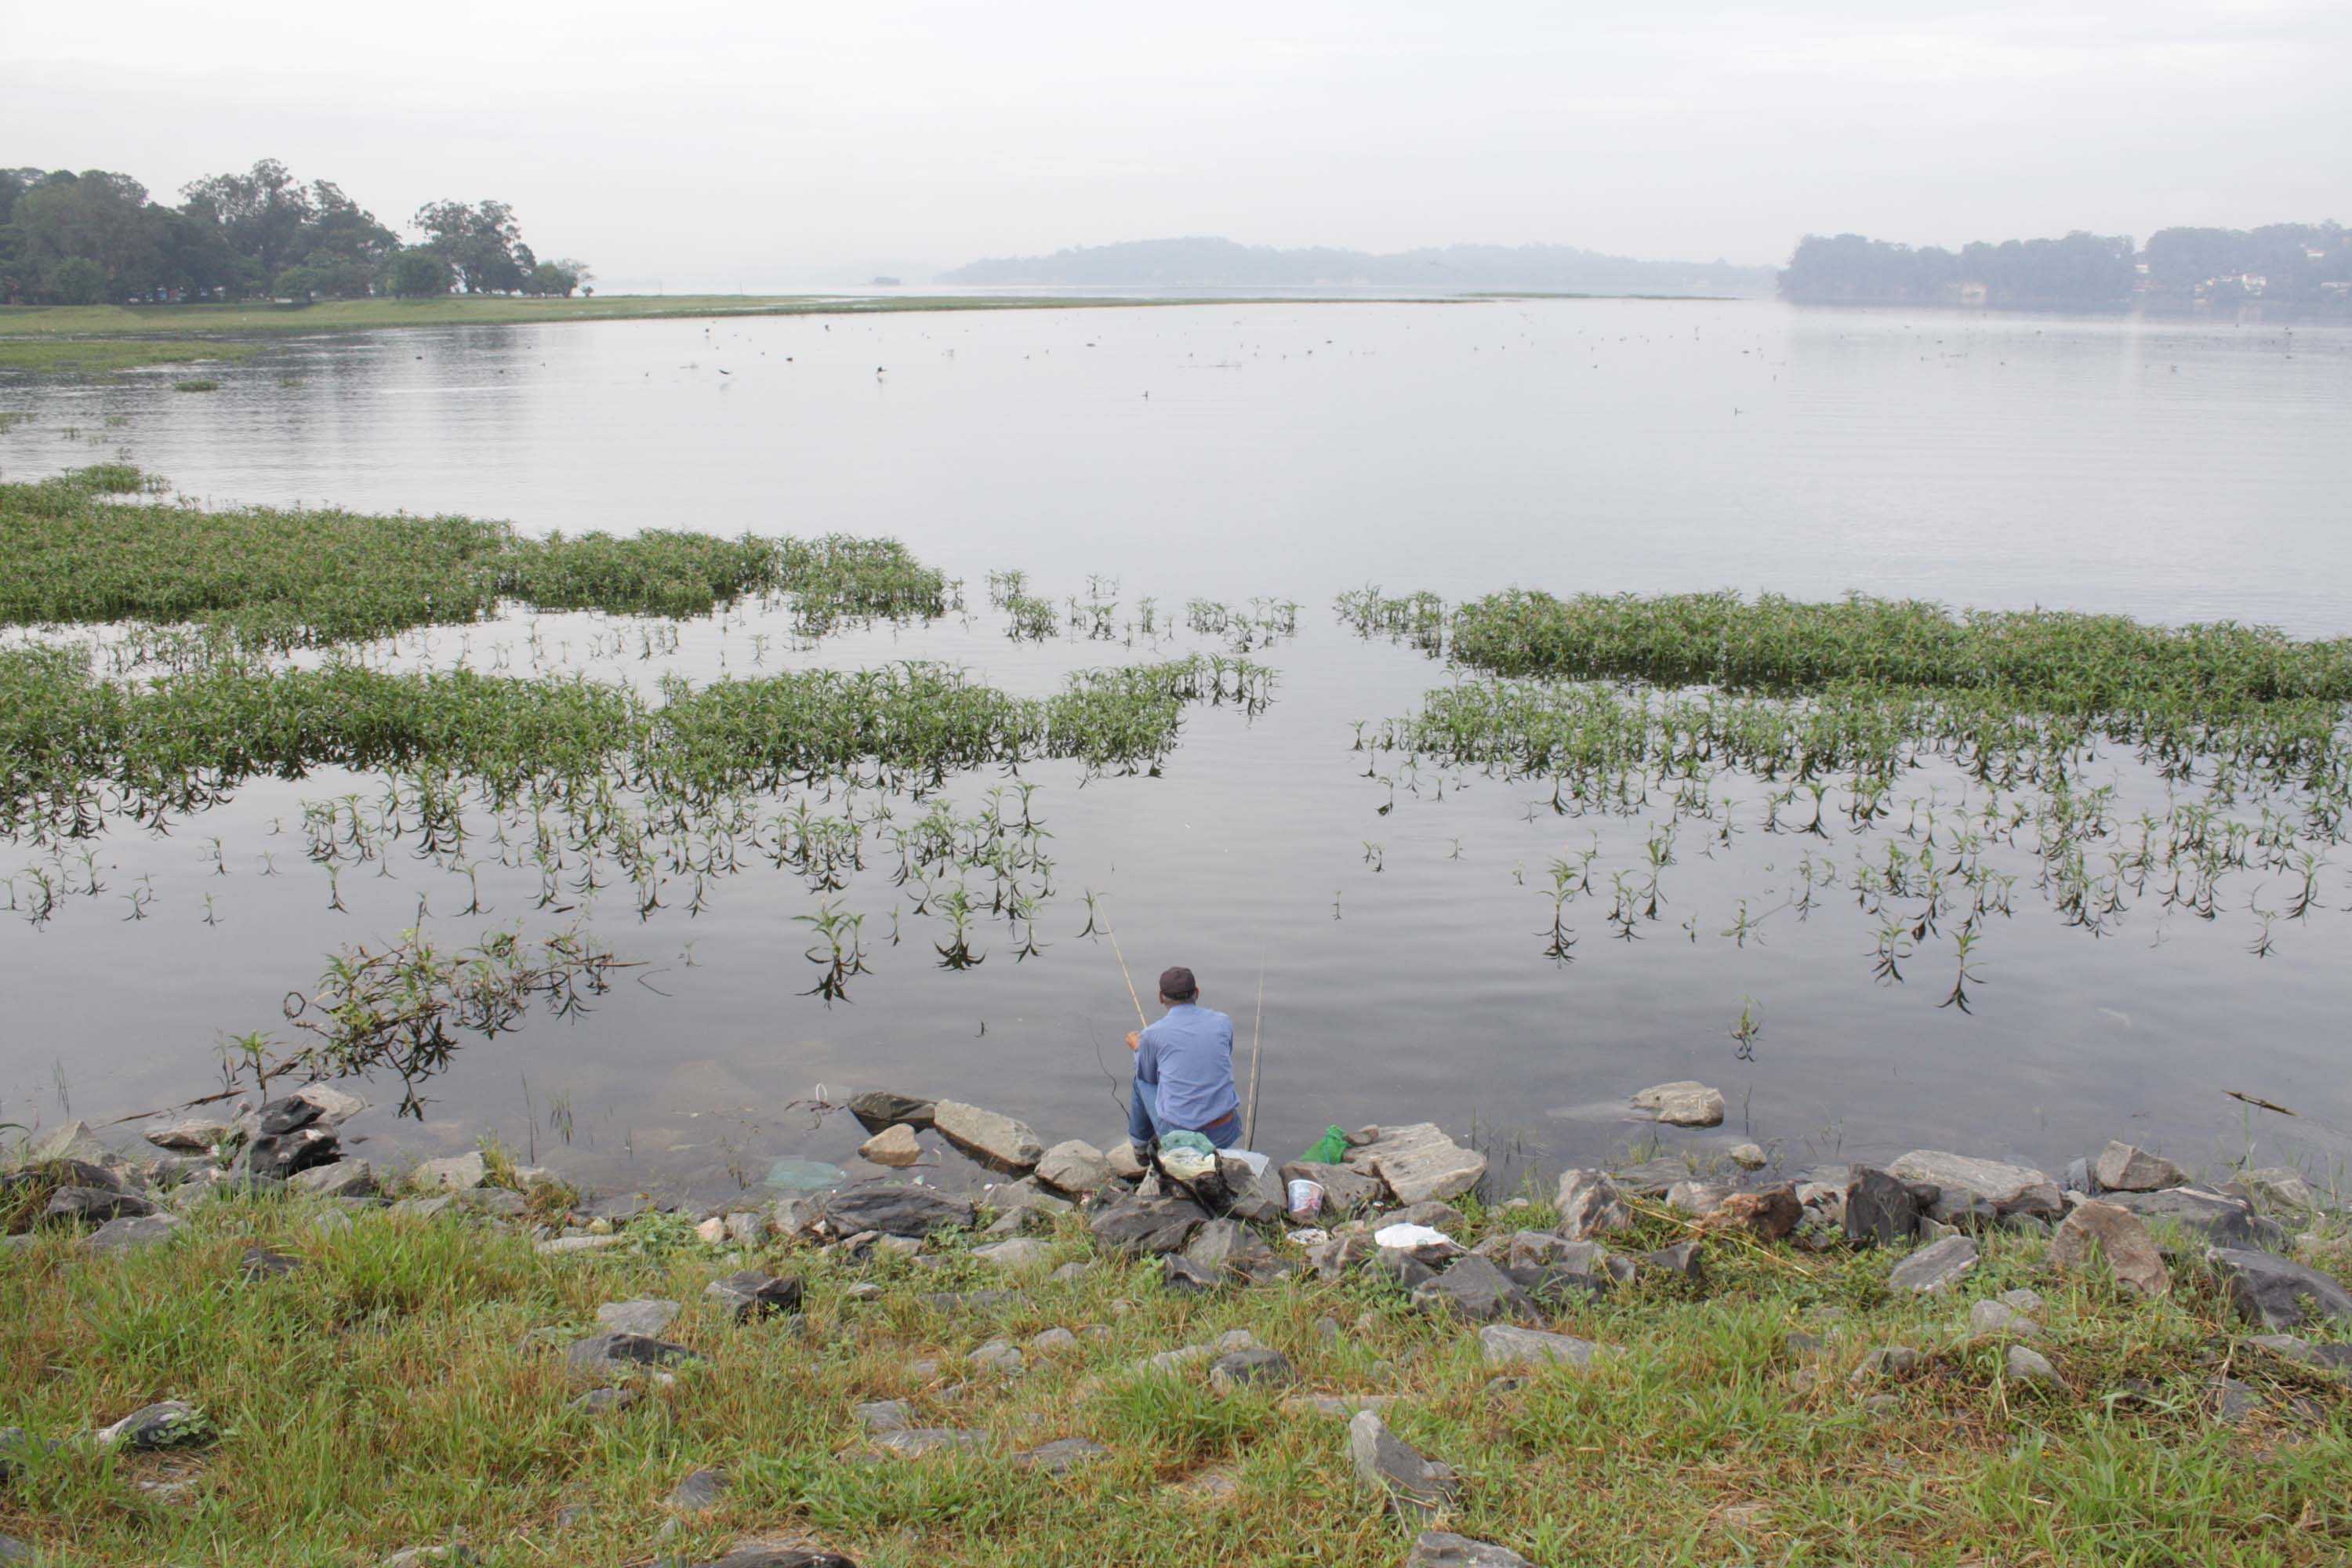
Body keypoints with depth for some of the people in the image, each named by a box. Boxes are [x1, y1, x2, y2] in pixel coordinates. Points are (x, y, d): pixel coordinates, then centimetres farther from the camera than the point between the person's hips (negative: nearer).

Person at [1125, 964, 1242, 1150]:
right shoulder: (1224, 1022, 2)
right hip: (1225, 1134, 2)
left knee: (1142, 1080, 27)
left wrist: (1138, 1049, 34)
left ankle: (1140, 1144, 46)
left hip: (1178, 1134, -2)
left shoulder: (1152, 1035, -6)